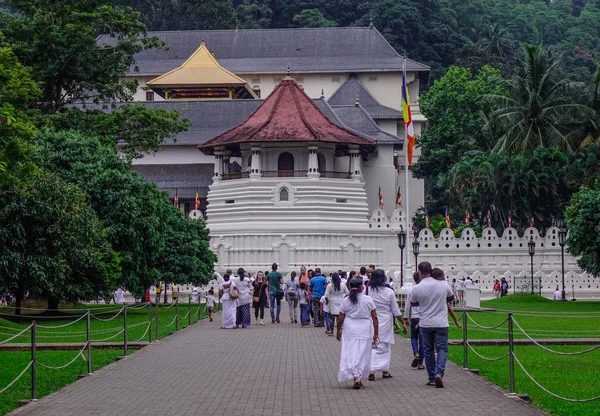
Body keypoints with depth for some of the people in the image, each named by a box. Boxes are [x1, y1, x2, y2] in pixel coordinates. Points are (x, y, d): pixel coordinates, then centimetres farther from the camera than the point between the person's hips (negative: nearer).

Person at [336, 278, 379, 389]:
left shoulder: (345, 301, -3)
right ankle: (359, 378, 15)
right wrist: (376, 333, 6)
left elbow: (340, 320, 0)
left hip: (350, 331, -1)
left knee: (350, 354, 0)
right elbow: (375, 318, 0)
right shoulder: (368, 300, -1)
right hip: (365, 331, 1)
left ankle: (356, 377, -15)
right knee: (363, 355, 11)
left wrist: (338, 332, 15)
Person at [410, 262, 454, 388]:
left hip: (425, 324, 0)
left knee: (428, 351, 12)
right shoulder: (443, 285, -5)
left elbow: (412, 303, 9)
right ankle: (439, 373, -18)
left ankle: (432, 378, 15)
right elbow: (451, 297, 15)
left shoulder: (417, 288, -9)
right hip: (441, 323, 0)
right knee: (442, 349, 4)